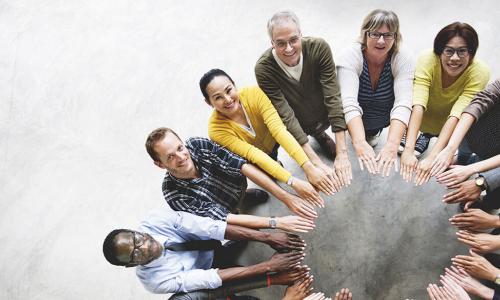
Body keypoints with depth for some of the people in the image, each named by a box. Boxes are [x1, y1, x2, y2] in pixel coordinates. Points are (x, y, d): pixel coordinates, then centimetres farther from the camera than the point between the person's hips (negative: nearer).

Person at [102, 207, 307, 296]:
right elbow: (211, 279, -34)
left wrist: (267, 237, -36)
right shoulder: (155, 281, -31)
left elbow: (212, 228, -32)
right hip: (213, 270, -3)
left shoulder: (155, 220, -28)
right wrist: (269, 266, -38)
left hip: (216, 244, 4)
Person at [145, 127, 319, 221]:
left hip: (241, 186, 3)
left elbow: (243, 166, -29)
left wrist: (287, 198, -35)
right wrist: (276, 222, -39)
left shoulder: (198, 145, -27)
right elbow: (223, 219, -34)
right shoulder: (174, 195, -33)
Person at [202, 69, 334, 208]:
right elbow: (253, 154, -38)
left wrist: (309, 167, -48)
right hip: (252, 161, 0)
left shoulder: (254, 94, -30)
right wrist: (293, 182, -46)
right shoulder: (217, 129, -32)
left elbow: (278, 129, -39)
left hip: (271, 140, 1)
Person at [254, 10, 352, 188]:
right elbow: (286, 117, -31)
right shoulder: (263, 68, -31)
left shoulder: (319, 48, -27)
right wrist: (316, 164, -37)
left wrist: (342, 153, -35)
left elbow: (333, 97, -29)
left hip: (322, 116, 1)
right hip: (294, 125, -1)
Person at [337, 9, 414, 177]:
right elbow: (349, 103, -41)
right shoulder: (350, 56, -28)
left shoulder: (403, 59, -24)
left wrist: (392, 144, -52)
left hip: (384, 116, 2)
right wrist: (359, 143, -56)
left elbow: (403, 104, -36)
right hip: (356, 118, -1)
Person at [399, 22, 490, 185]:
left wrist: (432, 157, -49)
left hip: (453, 125, -1)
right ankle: (426, 134, 6)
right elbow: (418, 105, -41)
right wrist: (408, 150, -52)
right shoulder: (427, 60, -32)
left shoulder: (480, 72, -32)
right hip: (426, 119, 2)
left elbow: (457, 115, -39)